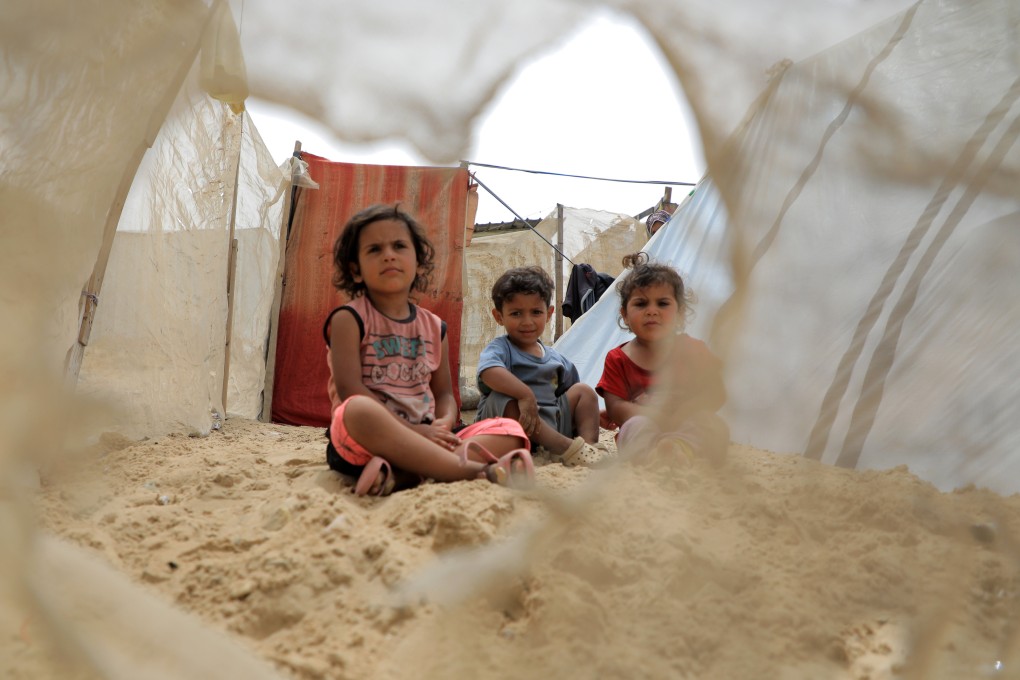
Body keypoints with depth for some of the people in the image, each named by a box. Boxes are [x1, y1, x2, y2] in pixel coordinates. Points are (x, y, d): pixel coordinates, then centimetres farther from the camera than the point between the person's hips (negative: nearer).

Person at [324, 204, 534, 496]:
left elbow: (444, 393, 15)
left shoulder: (433, 327, 15)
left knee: (509, 430, -12)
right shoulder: (349, 319, 0)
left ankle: (401, 474, -34)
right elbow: (349, 388, -12)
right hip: (363, 441, -6)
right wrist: (415, 430, -19)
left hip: (424, 438, 6)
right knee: (360, 410, -40)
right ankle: (472, 469, -36)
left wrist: (445, 423, -11)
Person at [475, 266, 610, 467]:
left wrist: (592, 415, 6)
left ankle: (589, 444, -18)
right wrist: (526, 394, -40)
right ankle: (566, 447, -35)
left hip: (551, 423, 6)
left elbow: (572, 396, 24)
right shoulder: (500, 348, -7)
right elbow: (489, 372, -32)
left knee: (583, 390, 4)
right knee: (502, 399, -35)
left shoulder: (556, 359, 15)